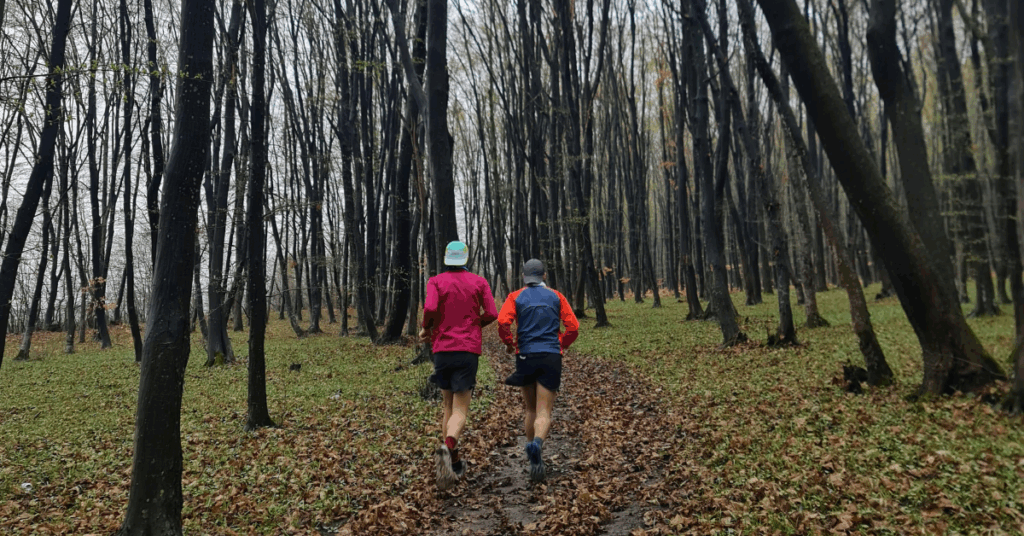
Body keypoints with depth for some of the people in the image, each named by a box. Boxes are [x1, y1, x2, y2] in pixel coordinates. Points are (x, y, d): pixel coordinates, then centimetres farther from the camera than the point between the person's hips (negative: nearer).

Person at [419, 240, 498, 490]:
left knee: (448, 405, 17)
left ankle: (454, 463, 16)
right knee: (460, 411, -4)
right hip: (469, 350, -1)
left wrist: (425, 329, 5)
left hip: (442, 348, 1)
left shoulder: (436, 281, 3)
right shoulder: (479, 282, 7)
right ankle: (447, 448, -34)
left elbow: (430, 308, -14)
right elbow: (491, 313, -2)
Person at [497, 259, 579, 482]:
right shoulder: (556, 296, 9)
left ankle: (531, 445, 19)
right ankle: (537, 443, -31)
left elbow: (502, 322, -12)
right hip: (551, 357, -1)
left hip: (526, 356, 1)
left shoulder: (516, 297, 6)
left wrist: (509, 343, 6)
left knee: (530, 409, 20)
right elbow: (573, 327, 2)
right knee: (544, 413, -5)